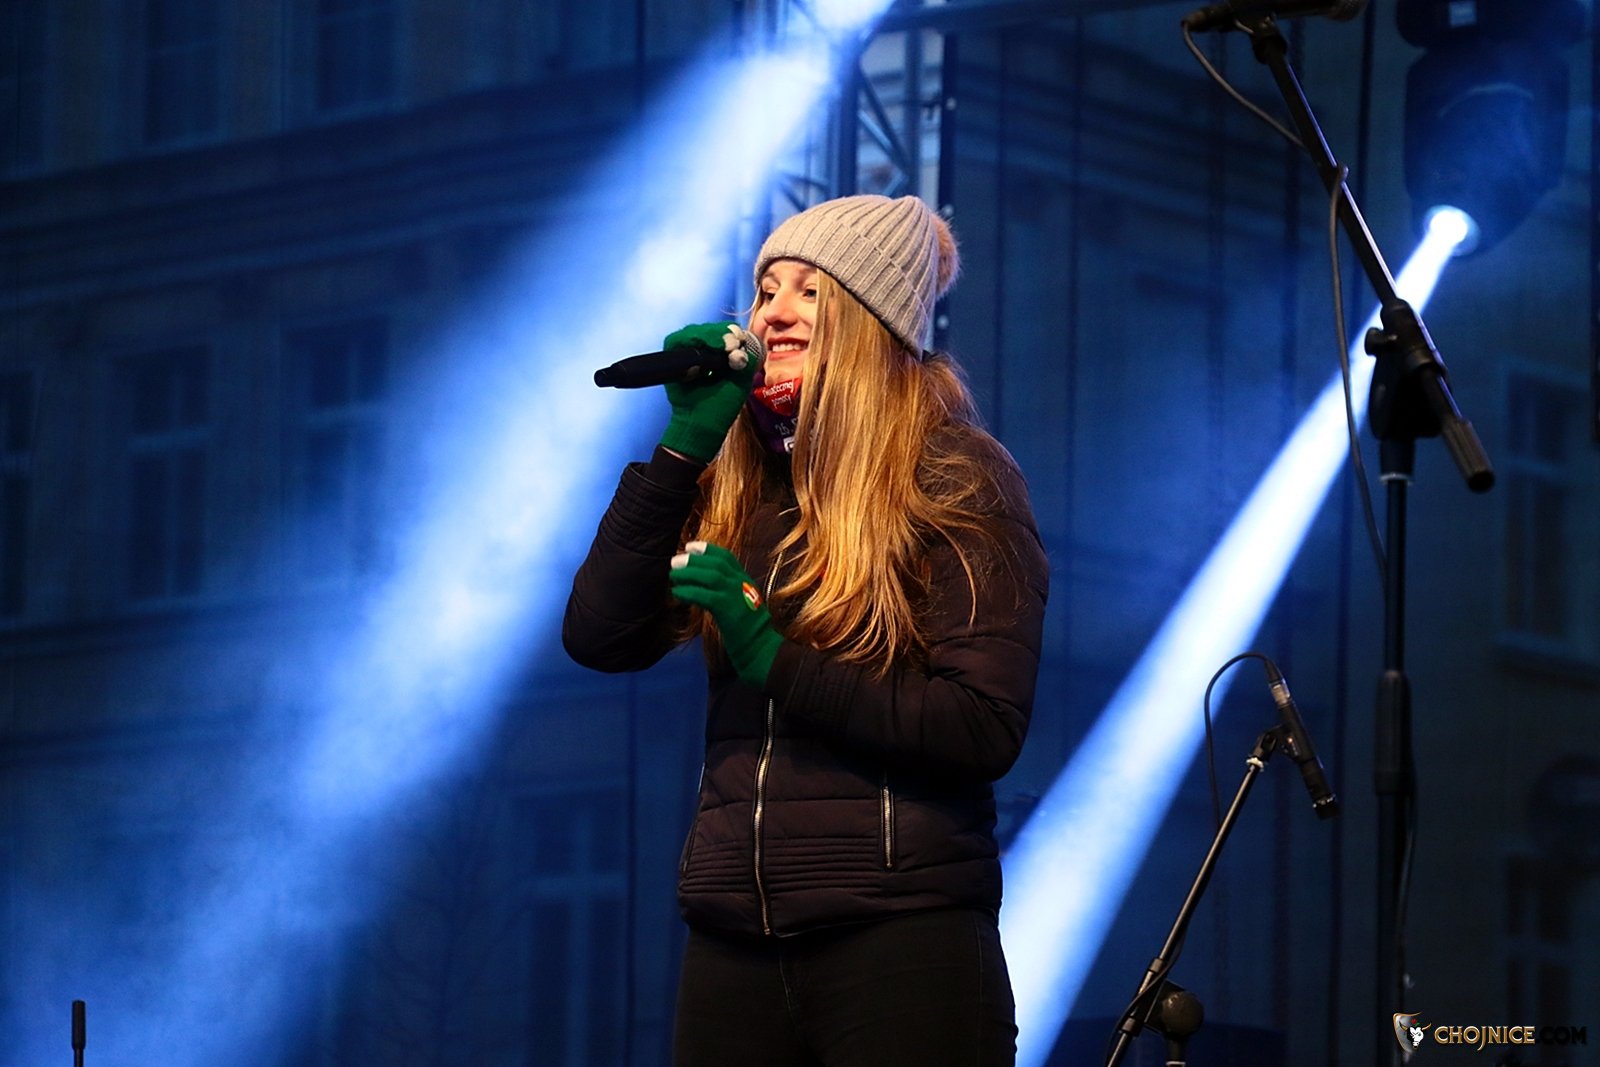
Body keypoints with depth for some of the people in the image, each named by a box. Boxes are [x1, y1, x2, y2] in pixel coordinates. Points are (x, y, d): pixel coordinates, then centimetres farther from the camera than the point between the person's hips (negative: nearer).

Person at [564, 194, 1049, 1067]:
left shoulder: (952, 479, -2)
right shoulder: (730, 488, 13)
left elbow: (985, 729, -10)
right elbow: (598, 639, 1)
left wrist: (778, 665, -14)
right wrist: (682, 448, -4)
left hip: (900, 937, -5)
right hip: (733, 944, 5)